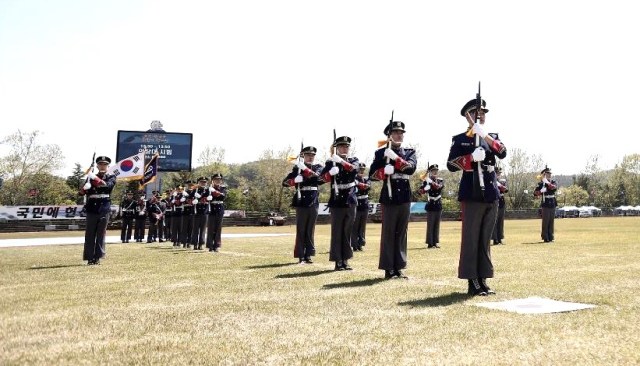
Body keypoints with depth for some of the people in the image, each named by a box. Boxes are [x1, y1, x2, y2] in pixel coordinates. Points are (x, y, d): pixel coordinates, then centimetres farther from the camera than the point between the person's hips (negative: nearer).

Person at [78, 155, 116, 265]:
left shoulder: (111, 177, 7)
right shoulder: (91, 177, 10)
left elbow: (108, 185, -17)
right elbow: (81, 192, 2)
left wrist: (95, 179, -29)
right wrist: (84, 188, -21)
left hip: (104, 210, -1)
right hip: (92, 210, 1)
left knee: (101, 235, 2)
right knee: (90, 235, 0)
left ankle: (97, 257, 8)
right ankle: (90, 258, 3)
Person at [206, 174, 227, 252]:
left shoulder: (223, 187, 8)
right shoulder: (210, 188, 5)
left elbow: (223, 196, -9)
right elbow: (207, 198, -4)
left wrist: (215, 192, -16)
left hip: (220, 210, 1)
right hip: (212, 210, -1)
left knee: (218, 228, 3)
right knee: (211, 228, -2)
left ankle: (216, 246, 7)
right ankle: (210, 246, 2)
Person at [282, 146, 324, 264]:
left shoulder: (318, 167, 9)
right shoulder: (297, 168, 3)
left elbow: (319, 176, -15)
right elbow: (284, 182, -3)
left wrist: (304, 168, -27)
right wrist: (295, 180, -23)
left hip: (313, 203, 3)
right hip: (301, 203, -3)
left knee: (310, 230, 6)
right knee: (301, 230, -1)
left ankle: (308, 255, 12)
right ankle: (301, 256, 2)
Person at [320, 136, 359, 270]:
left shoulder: (353, 160, 8)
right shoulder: (330, 162, 3)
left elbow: (354, 168, -15)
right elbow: (323, 177, -10)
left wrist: (341, 161, -31)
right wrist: (331, 172, -30)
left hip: (350, 201, 3)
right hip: (336, 202, -2)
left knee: (347, 232, 7)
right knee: (337, 232, -3)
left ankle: (345, 260, 14)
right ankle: (338, 261, 0)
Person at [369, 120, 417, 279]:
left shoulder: (410, 153, 8)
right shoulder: (381, 153, 2)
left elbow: (411, 168, -12)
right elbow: (372, 174, -4)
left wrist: (395, 158, -22)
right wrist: (385, 171, -23)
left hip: (404, 197, 3)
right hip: (388, 198, -3)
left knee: (401, 233, 7)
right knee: (388, 233, -1)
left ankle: (398, 267, 12)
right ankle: (388, 268, 3)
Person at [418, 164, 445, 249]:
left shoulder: (441, 180, 6)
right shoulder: (426, 181, -3)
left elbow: (439, 187, -16)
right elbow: (420, 191, -13)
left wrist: (431, 182, -27)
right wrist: (425, 188, -33)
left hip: (438, 205, 4)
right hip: (431, 205, -4)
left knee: (437, 225, 7)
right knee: (430, 225, -5)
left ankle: (436, 242, 13)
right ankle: (430, 243, -4)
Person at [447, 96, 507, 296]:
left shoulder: (492, 137, 14)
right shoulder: (459, 139, 2)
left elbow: (503, 153, -6)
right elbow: (451, 165, -7)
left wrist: (485, 135, -19)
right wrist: (472, 157, -20)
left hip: (491, 196, 5)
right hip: (471, 196, -5)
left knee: (485, 239, 8)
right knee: (471, 239, -4)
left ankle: (483, 280, 14)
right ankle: (472, 282, 0)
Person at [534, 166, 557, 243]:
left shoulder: (553, 182, 10)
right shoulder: (541, 184, -1)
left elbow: (554, 187, -13)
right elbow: (535, 193, -9)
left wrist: (547, 182, -22)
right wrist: (541, 191, -27)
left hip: (552, 205, 4)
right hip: (545, 205, -4)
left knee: (551, 222, 7)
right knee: (545, 222, -4)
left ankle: (550, 237, 13)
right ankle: (545, 238, 0)